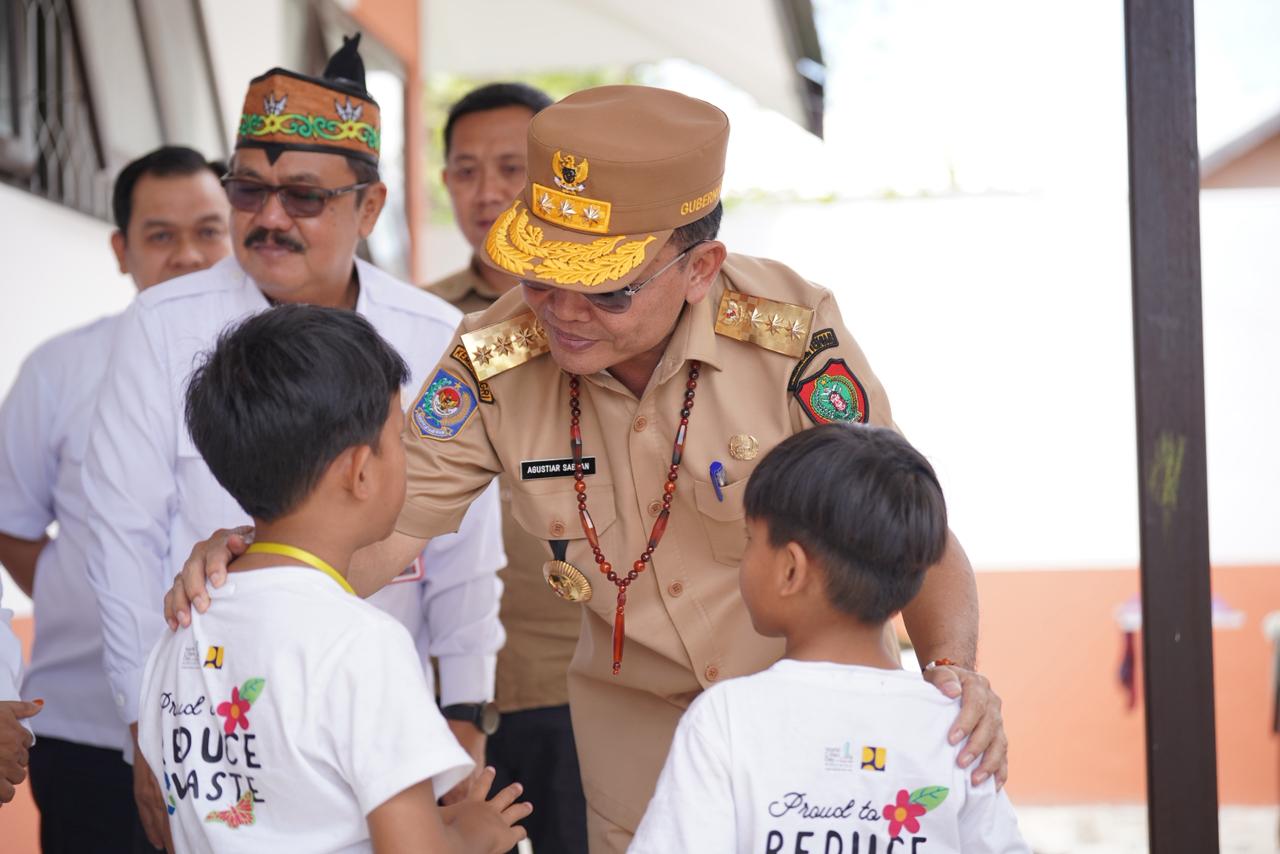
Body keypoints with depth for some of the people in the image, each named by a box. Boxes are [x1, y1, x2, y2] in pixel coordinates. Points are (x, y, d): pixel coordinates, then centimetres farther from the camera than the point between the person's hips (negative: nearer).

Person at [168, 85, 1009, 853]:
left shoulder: (792, 339, -27)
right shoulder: (495, 363, -19)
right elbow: (387, 521, -15)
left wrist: (952, 668, -37)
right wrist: (249, 555, -35)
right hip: (637, 716, 2)